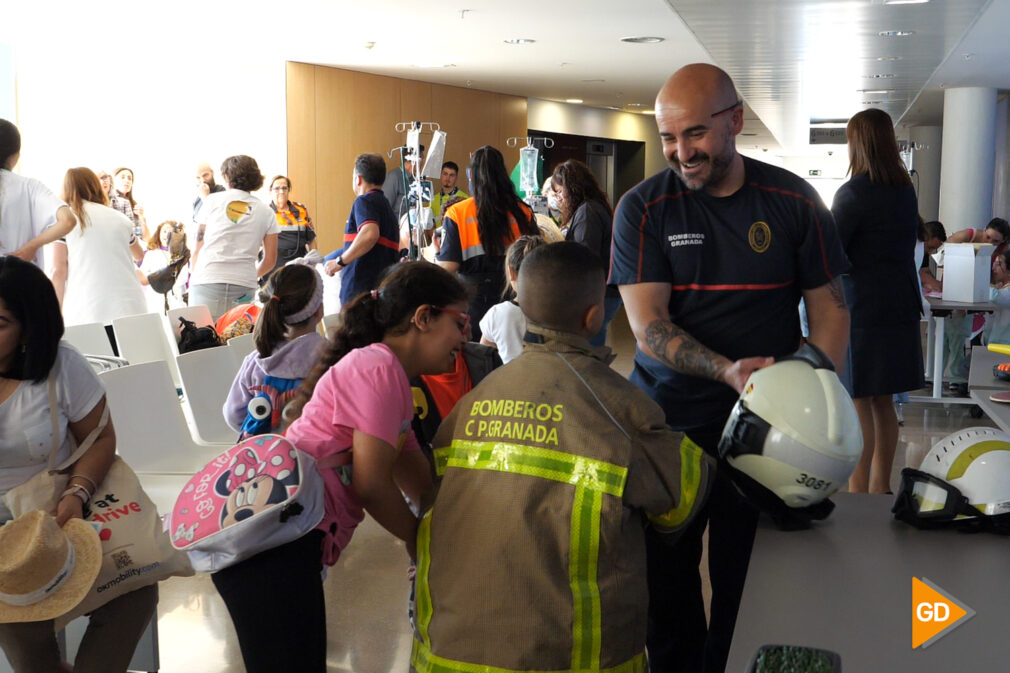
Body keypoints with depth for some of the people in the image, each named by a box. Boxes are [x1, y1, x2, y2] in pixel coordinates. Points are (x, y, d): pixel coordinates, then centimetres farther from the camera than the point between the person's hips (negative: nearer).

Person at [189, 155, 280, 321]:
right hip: (244, 287, 1)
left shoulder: (212, 201, 8)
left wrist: (193, 275, 20)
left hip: (207, 282, -1)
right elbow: (270, 259, 11)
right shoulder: (266, 213, 11)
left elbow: (198, 247, 8)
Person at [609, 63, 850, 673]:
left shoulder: (794, 202, -2)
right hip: (664, 421, 0)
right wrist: (728, 370, -30)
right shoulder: (643, 208, -5)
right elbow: (648, 326, -13)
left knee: (745, 588, 10)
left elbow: (830, 308, 2)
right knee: (665, 583, 13)